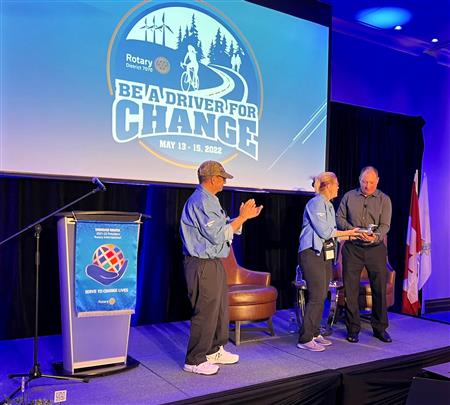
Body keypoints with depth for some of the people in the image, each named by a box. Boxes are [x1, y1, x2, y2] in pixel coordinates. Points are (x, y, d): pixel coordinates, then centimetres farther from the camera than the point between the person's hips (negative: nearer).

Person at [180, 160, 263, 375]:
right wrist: (241, 218, -14)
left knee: (220, 308, 18)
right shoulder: (200, 202, -18)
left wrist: (244, 217, 9)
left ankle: (214, 351, 33)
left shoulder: (210, 201, 16)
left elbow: (224, 228, 17)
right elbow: (217, 235, -22)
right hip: (202, 266, -11)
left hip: (214, 263, 11)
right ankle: (195, 361, 11)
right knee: (205, 312, -3)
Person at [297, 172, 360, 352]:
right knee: (317, 296, -10)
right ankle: (305, 339, -3)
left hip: (325, 254, 9)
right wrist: (346, 232, -4)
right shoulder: (316, 203, -12)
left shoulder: (328, 205, 16)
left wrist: (352, 234, 8)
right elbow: (324, 231, -16)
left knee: (321, 296, 11)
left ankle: (314, 333, 21)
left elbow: (330, 233, 13)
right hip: (312, 253, -9)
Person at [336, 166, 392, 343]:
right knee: (350, 289, 2)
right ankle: (353, 329, 14)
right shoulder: (349, 196, 6)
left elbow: (385, 225, -5)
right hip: (352, 248, 0)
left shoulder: (384, 200, 3)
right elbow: (339, 218, 6)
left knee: (380, 288, 5)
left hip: (376, 248, 0)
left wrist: (375, 236, -26)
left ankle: (380, 328, 20)